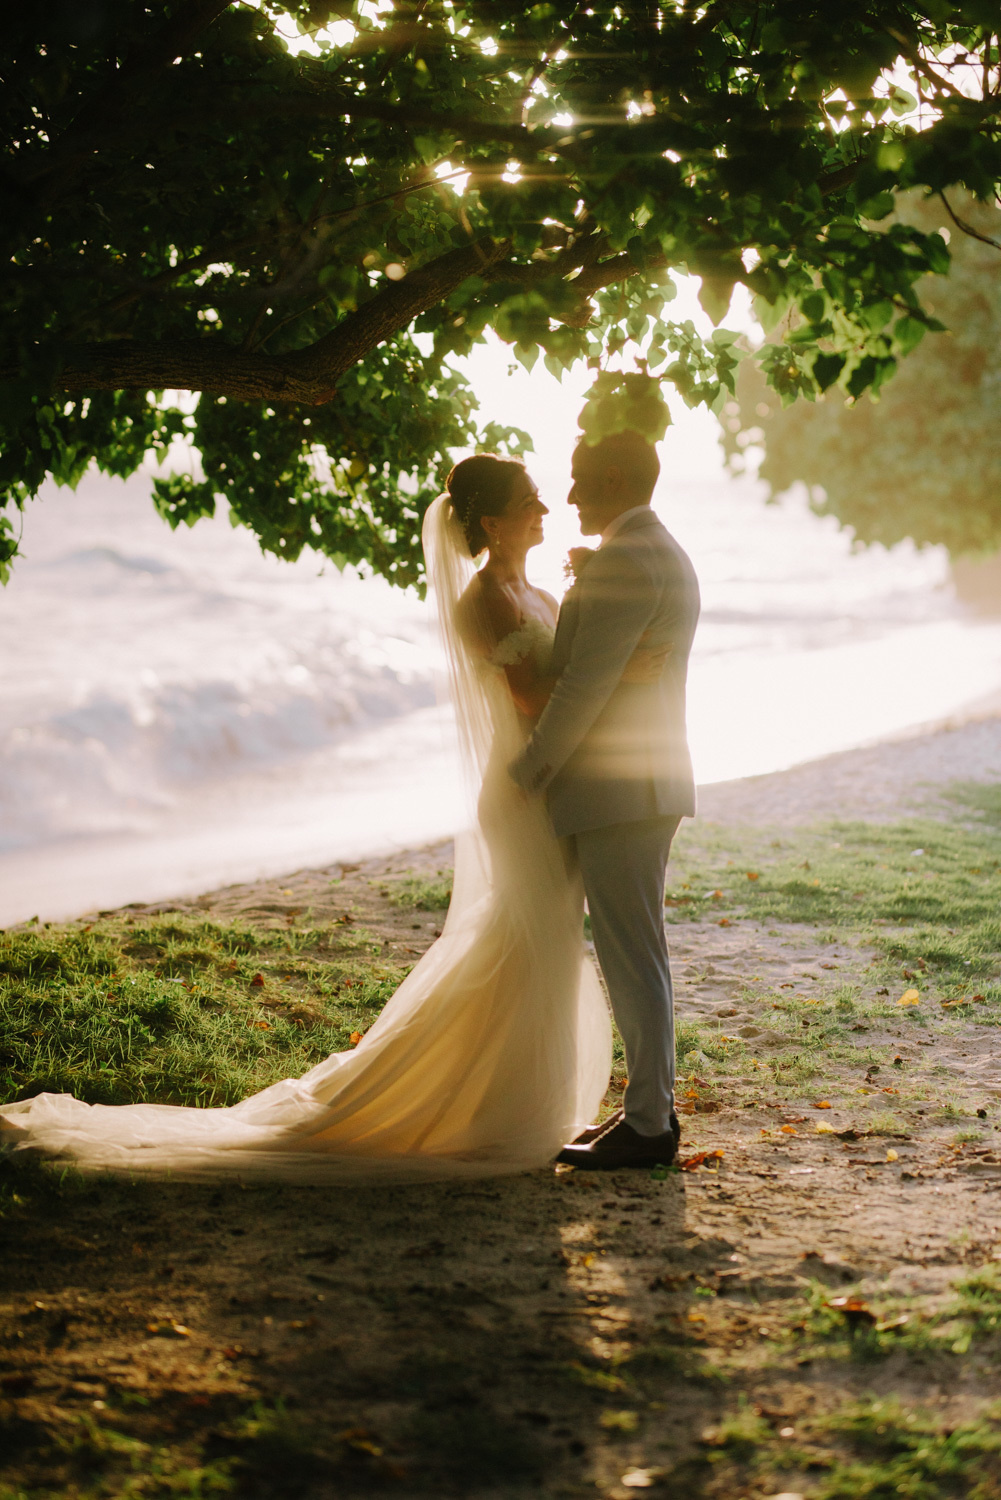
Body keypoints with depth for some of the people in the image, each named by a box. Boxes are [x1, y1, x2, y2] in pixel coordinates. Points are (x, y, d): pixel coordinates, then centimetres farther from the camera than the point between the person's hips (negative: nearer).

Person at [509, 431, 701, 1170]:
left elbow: (585, 685, -20)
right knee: (637, 953, 14)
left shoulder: (625, 560, -17)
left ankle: (648, 1125, 1)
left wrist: (527, 771, -10)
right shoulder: (667, 556, 17)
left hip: (618, 792, -10)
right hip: (649, 784, 10)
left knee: (632, 958, -5)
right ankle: (652, 1109, 21)